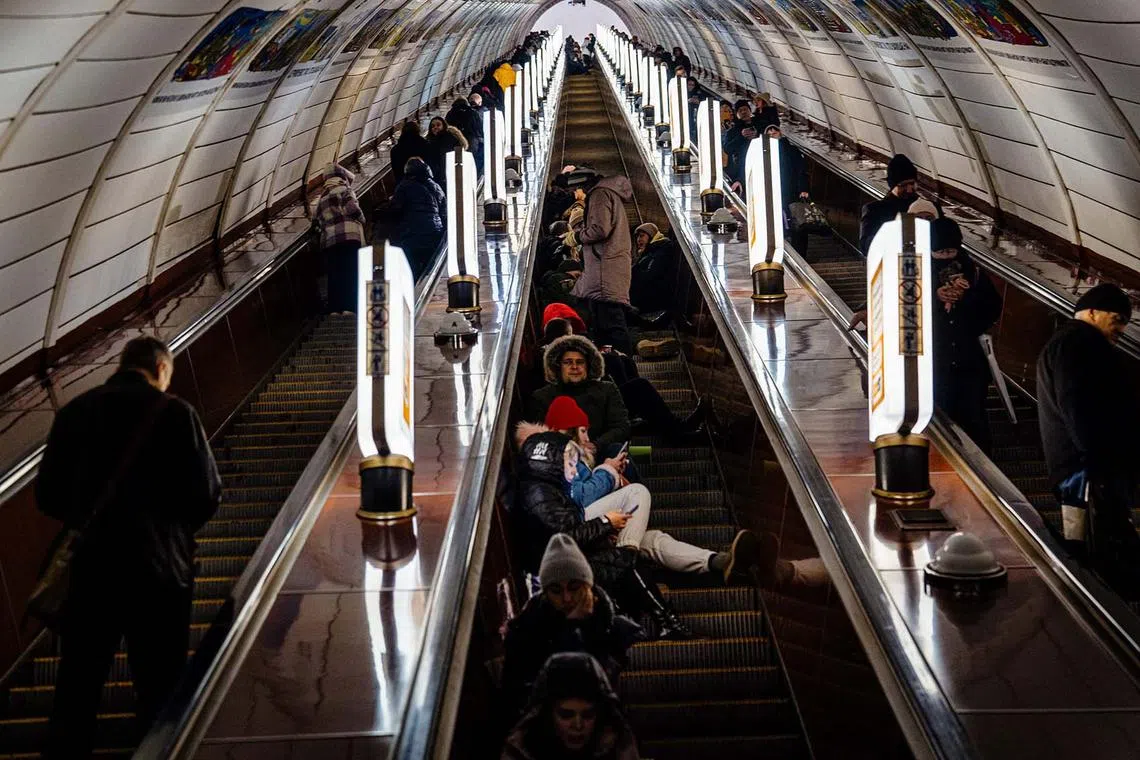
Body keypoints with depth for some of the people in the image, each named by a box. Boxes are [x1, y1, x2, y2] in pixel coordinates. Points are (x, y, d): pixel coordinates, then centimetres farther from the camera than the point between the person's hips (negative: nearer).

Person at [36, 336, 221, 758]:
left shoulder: (73, 411, 4)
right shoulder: (174, 412, -8)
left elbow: (47, 495, 7)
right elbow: (207, 495, -7)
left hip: (87, 567, 4)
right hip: (157, 569, -3)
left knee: (76, 689, 12)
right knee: (159, 691, 6)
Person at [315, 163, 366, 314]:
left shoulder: (322, 198, 25)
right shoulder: (344, 189, 5)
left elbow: (319, 220, 19)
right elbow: (353, 209, -8)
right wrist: (362, 220, 8)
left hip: (328, 240, 6)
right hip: (349, 236, -6)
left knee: (334, 275, 3)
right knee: (351, 273, -12)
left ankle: (334, 309, -4)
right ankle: (349, 307, -22)